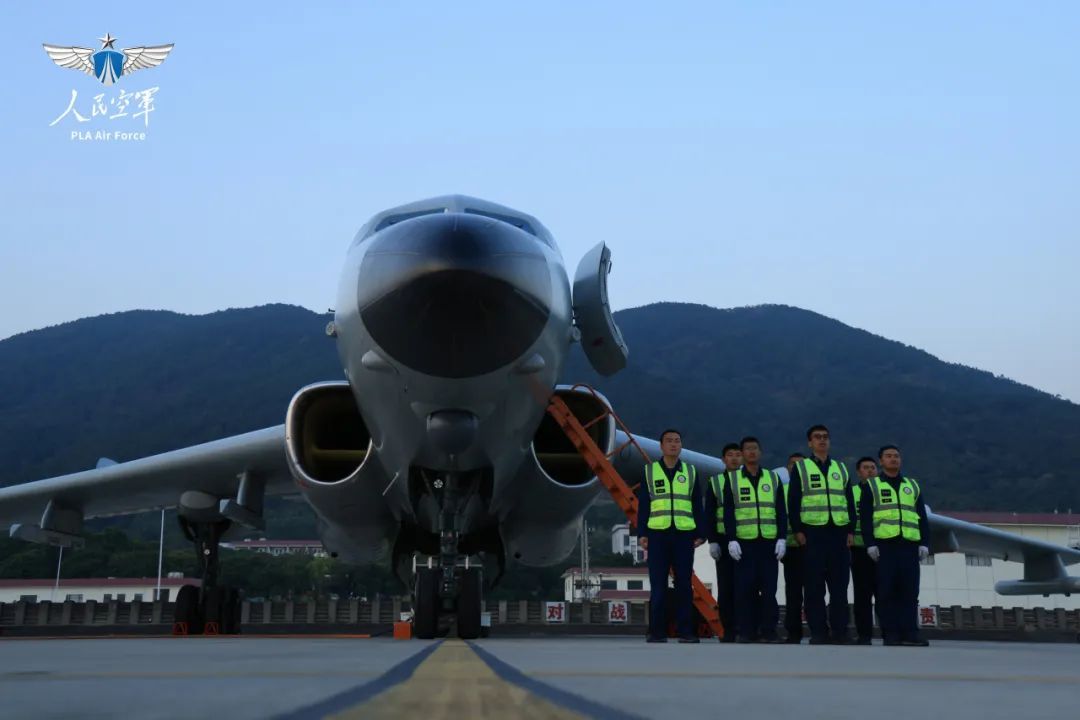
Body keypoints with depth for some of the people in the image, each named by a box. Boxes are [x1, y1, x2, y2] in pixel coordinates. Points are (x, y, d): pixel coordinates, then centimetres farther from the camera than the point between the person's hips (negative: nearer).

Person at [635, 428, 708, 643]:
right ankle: (657, 632, 4)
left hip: (684, 535, 1)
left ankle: (685, 631, 7)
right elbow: (643, 505, 6)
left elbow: (698, 506, 10)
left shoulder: (691, 472, 11)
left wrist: (701, 533, 2)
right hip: (657, 534, -1)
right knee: (658, 586, -1)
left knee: (684, 585, 2)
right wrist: (642, 533, -1)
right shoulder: (649, 471, 8)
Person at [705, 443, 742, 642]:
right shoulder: (715, 482, 8)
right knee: (726, 587, -1)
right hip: (724, 540, 0)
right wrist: (712, 541, -4)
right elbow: (709, 513, 5)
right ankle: (729, 631, 4)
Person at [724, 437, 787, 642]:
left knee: (768, 587, -1)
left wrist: (782, 538, 0)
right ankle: (746, 631, 4)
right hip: (743, 542, -1)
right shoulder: (732, 479, 8)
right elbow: (728, 512, 3)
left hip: (769, 542, 1)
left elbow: (781, 511, 10)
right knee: (744, 587, -3)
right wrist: (731, 539, -6)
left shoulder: (773, 478, 12)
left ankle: (768, 631, 5)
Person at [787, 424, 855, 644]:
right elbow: (793, 501, 1)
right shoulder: (800, 467, 6)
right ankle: (818, 632, 2)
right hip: (812, 533, -3)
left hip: (838, 533, 3)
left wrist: (851, 530, 7)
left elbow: (849, 501, 15)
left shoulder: (841, 468, 16)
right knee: (814, 585, -3)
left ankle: (839, 631, 7)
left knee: (839, 584, 2)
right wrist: (798, 530, -7)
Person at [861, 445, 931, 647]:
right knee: (887, 592, -4)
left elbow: (922, 518, 17)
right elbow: (866, 518, 3)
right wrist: (870, 544, -8)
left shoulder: (913, 486, 21)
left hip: (909, 545, 3)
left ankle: (910, 633, -1)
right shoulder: (872, 486, 11)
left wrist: (925, 543, 5)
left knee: (909, 591, -2)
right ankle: (891, 634, -1)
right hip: (884, 545, -3)